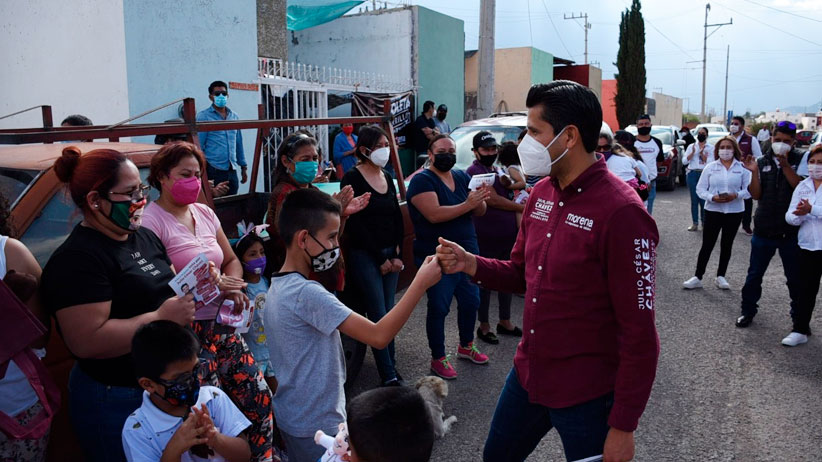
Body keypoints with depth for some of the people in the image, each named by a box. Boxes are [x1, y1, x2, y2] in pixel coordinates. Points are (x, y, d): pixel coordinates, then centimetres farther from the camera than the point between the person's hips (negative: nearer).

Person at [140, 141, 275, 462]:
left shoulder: (205, 213, 11)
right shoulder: (151, 219, -11)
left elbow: (232, 261, 19)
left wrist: (231, 285, -2)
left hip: (221, 326, 7)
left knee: (259, 398, 8)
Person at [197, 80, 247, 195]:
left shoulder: (234, 116, 14)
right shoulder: (203, 116, 0)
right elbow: (199, 145, -3)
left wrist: (243, 166, 17)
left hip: (232, 171, 5)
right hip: (214, 170, -5)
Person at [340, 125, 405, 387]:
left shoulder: (387, 178, 12)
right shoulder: (352, 179, -8)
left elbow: (397, 218, 13)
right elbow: (355, 223, -13)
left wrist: (398, 255, 2)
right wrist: (380, 258, -10)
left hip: (391, 255, 6)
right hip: (365, 255, -6)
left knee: (388, 314, 9)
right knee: (379, 316, -7)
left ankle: (391, 366, 18)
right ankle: (388, 376, -2)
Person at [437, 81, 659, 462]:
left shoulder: (621, 213, -22)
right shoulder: (541, 194, 2)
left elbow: (639, 333, -19)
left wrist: (623, 427, -16)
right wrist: (471, 265, -7)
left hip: (586, 395, -7)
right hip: (528, 375, 8)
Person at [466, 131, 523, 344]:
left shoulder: (498, 170, 15)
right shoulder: (475, 171, -12)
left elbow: (510, 193, 25)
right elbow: (493, 199, -19)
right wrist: (522, 207, -11)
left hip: (507, 237, 9)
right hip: (487, 240, -9)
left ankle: (505, 322, 30)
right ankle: (484, 326, 15)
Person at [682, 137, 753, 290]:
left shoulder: (742, 168, 1)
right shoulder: (710, 167, 1)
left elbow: (749, 189, -1)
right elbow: (700, 188, -1)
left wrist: (736, 195, -20)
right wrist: (712, 197, -19)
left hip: (734, 211, 1)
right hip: (713, 210, -1)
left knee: (727, 245, 11)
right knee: (707, 244, -1)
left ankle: (721, 276, 23)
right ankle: (697, 277, 4)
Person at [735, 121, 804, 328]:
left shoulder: (800, 160, -3)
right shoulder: (763, 162, 2)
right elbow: (756, 195, -2)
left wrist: (786, 165, -23)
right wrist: (754, 171, -16)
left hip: (791, 232, -2)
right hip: (764, 231, 2)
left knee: (795, 278, 10)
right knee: (754, 275, 11)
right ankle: (748, 311, 25)